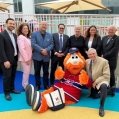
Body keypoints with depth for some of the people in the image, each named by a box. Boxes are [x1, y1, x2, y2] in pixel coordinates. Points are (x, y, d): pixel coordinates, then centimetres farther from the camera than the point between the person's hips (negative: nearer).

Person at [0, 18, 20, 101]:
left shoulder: (15, 35, 11)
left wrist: (17, 57, 8)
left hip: (14, 59, 7)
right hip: (7, 60, -7)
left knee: (13, 76, 16)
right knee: (7, 76, 0)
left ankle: (12, 89, 32)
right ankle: (7, 93, 14)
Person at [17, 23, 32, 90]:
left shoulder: (28, 37, 14)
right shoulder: (20, 37, -11)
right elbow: (22, 49, -18)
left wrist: (30, 58, 8)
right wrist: (26, 59, -19)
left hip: (29, 57, 8)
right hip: (24, 58, -8)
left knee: (28, 72, 12)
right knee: (26, 72, -5)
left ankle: (26, 85, 23)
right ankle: (25, 86, 7)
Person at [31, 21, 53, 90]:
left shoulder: (50, 35, 10)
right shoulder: (34, 34, 1)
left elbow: (51, 45, 1)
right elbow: (33, 44, -11)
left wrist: (46, 50, -18)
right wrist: (41, 50, -20)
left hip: (46, 57, 2)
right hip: (37, 56, -2)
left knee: (46, 72, 10)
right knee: (37, 72, 7)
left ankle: (46, 85, 22)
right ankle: (38, 85, 19)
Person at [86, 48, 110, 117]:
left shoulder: (104, 61, -18)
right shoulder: (87, 61, -3)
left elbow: (106, 76, -21)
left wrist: (96, 81, -24)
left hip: (101, 81, -6)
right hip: (92, 83, 6)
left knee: (104, 86, -38)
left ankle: (101, 107, -26)